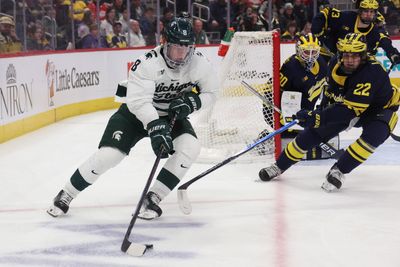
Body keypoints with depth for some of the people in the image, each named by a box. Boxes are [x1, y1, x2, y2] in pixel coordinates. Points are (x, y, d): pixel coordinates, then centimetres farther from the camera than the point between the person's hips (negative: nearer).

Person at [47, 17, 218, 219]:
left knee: (190, 147, -24)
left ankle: (152, 199, -13)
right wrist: (155, 127, -50)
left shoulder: (200, 63, -18)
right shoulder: (148, 63, -31)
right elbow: (138, 101, -37)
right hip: (136, 112, -4)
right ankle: (65, 195, 5)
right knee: (108, 155, -16)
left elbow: (210, 93, -4)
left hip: (172, 115, 4)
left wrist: (192, 101, -24)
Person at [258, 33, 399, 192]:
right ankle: (280, 166, 11)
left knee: (373, 135, -36)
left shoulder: (372, 72, -38)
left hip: (379, 109, -6)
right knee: (315, 130, -4)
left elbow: (350, 109, -43)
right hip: (347, 103, 6)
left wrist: (316, 117, -46)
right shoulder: (336, 64, -16)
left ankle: (338, 171, -22)